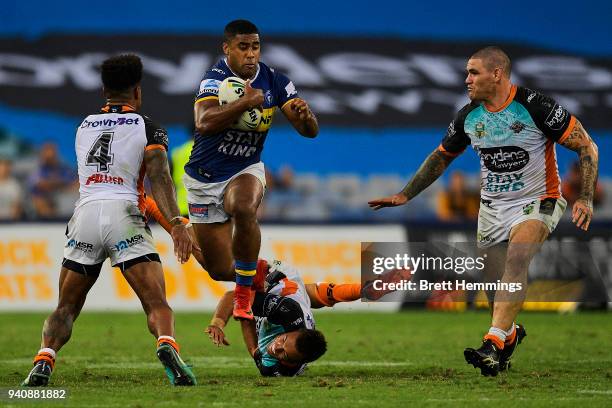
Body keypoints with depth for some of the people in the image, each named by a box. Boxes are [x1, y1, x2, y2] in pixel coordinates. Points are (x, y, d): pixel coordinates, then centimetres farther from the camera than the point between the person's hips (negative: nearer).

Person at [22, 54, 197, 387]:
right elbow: (159, 179, -8)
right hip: (123, 214, -3)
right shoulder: (148, 128, 8)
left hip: (85, 212, 3)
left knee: (66, 308, 12)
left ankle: (44, 360, -13)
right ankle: (166, 345, -36)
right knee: (157, 304, -6)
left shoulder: (83, 127, 22)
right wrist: (176, 224, -18)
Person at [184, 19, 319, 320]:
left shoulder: (274, 81, -6)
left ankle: (244, 296, -21)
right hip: (205, 178, -1)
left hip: (246, 170, 1)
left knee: (244, 211, -36)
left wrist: (305, 116, -29)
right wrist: (246, 102, -43)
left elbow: (310, 131, -7)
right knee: (220, 271, 0)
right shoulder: (215, 79, -19)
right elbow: (204, 123, -37)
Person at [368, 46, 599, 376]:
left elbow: (587, 147, -12)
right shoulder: (469, 116, 0)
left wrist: (585, 199, -22)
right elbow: (441, 157, 18)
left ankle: (494, 344, -39)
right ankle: (509, 335, 37)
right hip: (491, 206, 6)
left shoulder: (536, 106, -17)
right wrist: (405, 195, 14)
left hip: (537, 202, -6)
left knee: (516, 258, -31)